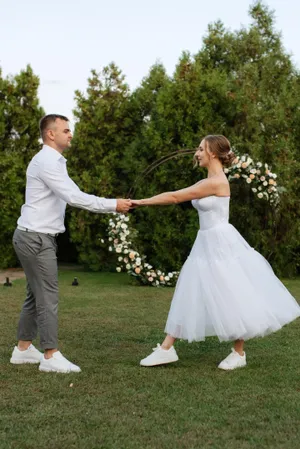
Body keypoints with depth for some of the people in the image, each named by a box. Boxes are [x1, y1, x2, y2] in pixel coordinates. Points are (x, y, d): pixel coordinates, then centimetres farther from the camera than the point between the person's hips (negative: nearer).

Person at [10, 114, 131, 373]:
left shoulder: (52, 162, 18)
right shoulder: (47, 161, -16)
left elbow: (72, 196, 15)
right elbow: (74, 197, -22)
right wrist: (113, 205, -17)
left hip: (37, 237, 10)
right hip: (36, 238, -10)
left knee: (37, 295, 15)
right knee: (48, 296, -8)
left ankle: (23, 349, 23)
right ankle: (51, 356, -3)